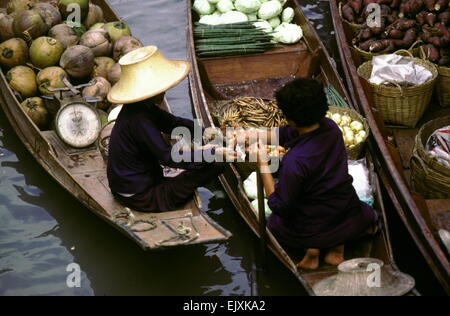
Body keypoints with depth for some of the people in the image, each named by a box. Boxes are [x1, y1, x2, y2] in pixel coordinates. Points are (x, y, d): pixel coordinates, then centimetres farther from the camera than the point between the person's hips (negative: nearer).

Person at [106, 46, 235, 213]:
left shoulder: (143, 108, 1)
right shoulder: (138, 118, -28)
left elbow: (173, 122, 14)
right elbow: (168, 157, -28)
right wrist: (212, 153, -28)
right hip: (139, 197, -10)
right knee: (212, 167, -13)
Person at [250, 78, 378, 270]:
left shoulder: (294, 161, -32)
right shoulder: (330, 128, -12)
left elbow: (280, 207, -18)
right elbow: (286, 133, 5)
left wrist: (263, 165, -16)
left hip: (312, 228, -3)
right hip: (349, 216, 4)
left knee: (273, 222, 30)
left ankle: (311, 246, 7)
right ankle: (338, 242, 12)